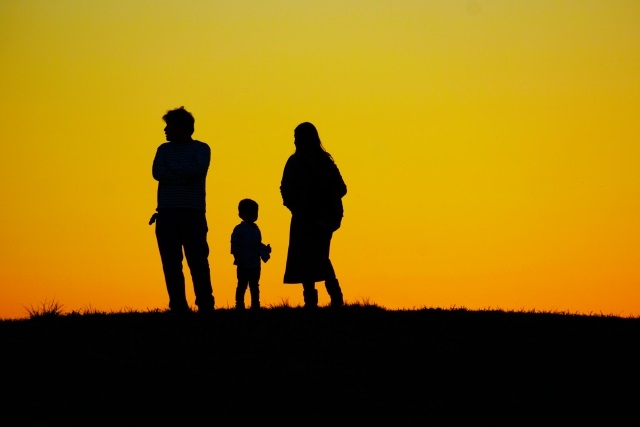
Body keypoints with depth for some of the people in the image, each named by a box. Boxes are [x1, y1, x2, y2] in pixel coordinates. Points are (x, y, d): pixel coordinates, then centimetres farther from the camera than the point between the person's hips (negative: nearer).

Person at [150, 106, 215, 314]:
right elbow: (157, 173, -1)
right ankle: (178, 307, 0)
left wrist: (172, 169, -4)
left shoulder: (201, 149, 7)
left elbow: (198, 169, -13)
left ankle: (206, 305, -7)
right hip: (167, 214, 3)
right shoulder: (164, 149, 16)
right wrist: (184, 174, -9)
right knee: (171, 264, -1)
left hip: (192, 214, -3)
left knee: (197, 261, -8)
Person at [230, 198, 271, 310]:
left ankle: (255, 305, 17)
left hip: (255, 264, 6)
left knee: (254, 286, 12)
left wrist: (265, 249, 2)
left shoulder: (256, 229, 13)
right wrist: (237, 257, -19)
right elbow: (234, 245, -12)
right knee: (242, 285, -1)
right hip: (243, 264, -6)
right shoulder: (239, 229, -8)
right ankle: (240, 306, 3)